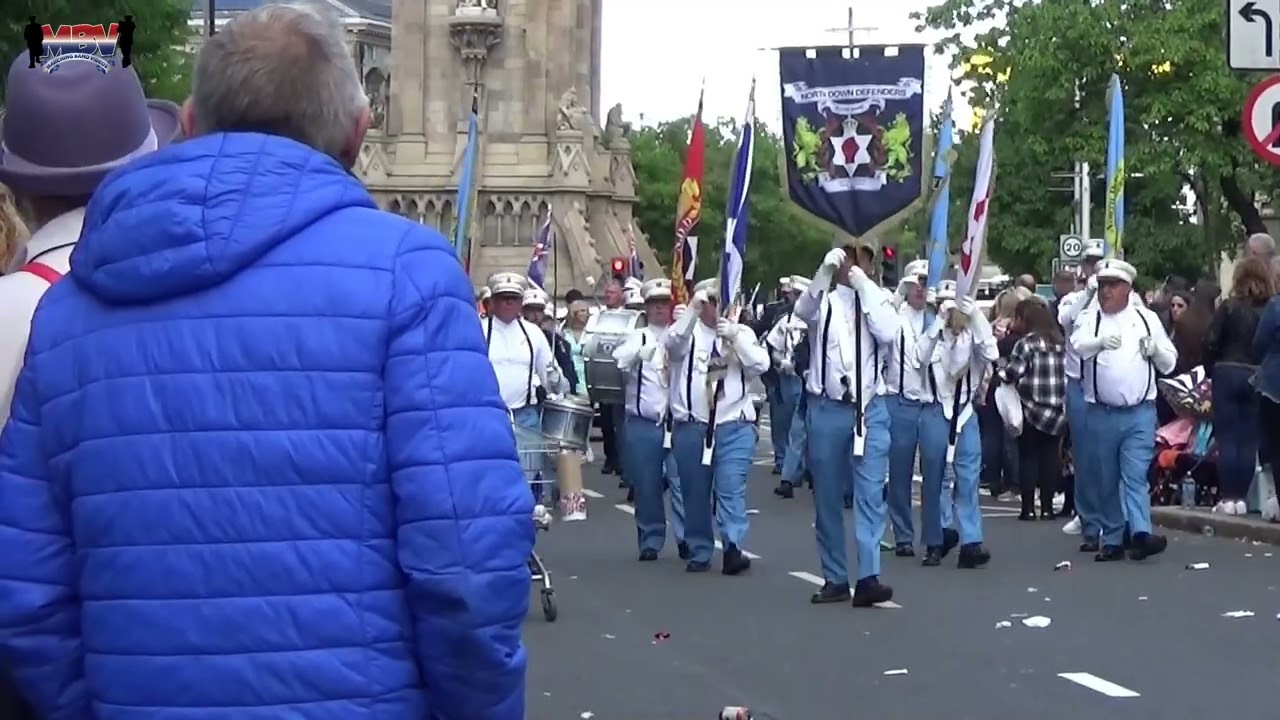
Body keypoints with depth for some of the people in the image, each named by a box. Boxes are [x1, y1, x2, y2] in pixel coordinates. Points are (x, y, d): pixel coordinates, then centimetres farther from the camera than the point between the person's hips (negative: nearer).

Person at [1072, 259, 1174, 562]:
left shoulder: (1147, 318, 10)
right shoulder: (1089, 318, 5)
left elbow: (1169, 363, 16)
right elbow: (1078, 346, -17)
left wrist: (1156, 350, -6)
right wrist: (1101, 341, -38)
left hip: (1140, 413, 0)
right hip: (1101, 414, 1)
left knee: (1135, 475, -11)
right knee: (1107, 481, 7)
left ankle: (1141, 534, -21)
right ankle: (1111, 540, 14)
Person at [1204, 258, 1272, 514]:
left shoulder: (1229, 307, -5)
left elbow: (1210, 344, -6)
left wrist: (1212, 372, 6)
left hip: (1228, 374, -2)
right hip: (1258, 379, 2)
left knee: (1227, 438, 2)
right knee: (1249, 440, 6)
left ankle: (1227, 497, 1)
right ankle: (1240, 497, 5)